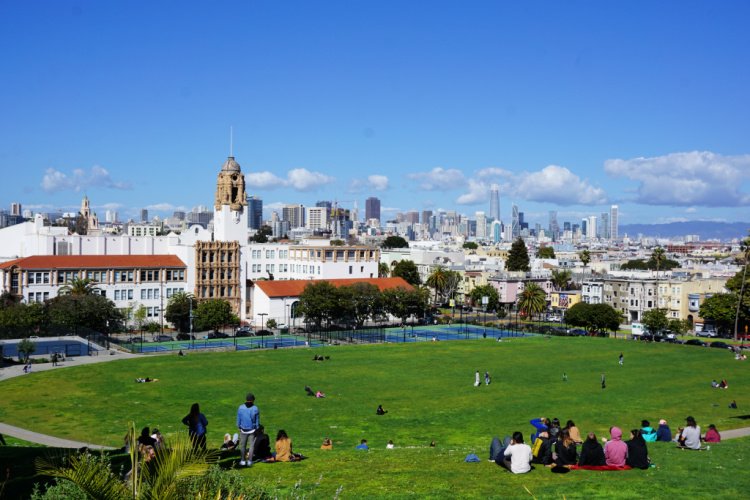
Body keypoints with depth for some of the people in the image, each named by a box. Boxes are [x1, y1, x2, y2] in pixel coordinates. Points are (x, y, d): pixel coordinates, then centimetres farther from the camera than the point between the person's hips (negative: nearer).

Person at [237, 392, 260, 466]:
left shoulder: (240, 408, -8)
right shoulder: (255, 409, -9)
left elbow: (238, 419, 0)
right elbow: (257, 421, -3)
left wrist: (239, 427, 14)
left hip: (243, 430, 1)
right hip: (252, 430, 0)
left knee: (242, 445, 13)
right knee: (251, 445, 9)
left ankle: (242, 460, 14)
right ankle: (250, 461, 8)